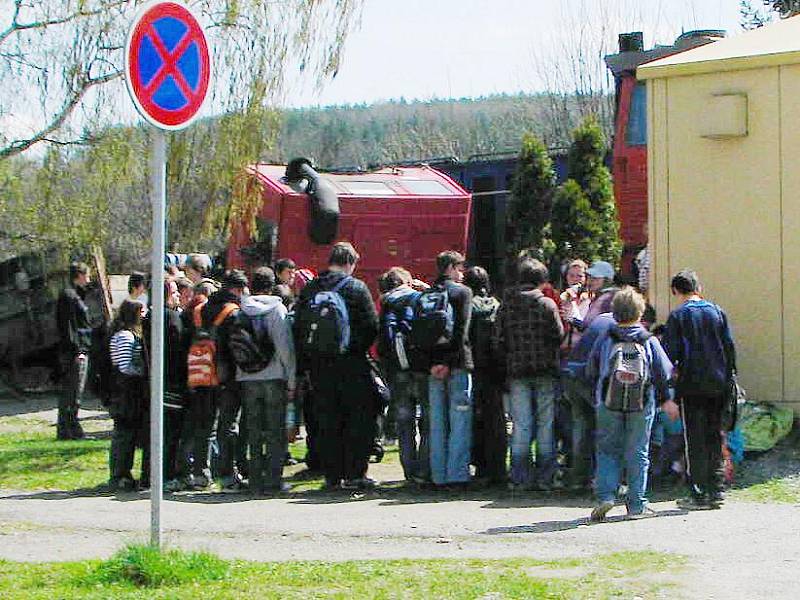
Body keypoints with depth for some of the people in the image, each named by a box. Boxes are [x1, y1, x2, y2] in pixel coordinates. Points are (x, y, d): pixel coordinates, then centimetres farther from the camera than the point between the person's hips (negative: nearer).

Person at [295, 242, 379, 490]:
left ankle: (332, 476, 9)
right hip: (351, 364, -4)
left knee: (327, 422, 8)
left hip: (318, 366, 4)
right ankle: (354, 474, -1)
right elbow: (372, 326, -8)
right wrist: (360, 348, 9)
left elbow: (298, 329, 7)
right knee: (360, 418, 4)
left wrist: (305, 363, 11)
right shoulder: (356, 288, -6)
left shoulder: (309, 290, 6)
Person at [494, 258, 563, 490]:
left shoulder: (505, 306, 2)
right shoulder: (547, 304, -6)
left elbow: (499, 341, 2)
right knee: (545, 422, 5)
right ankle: (544, 476, 5)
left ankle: (519, 476, 3)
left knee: (521, 424, 5)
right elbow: (559, 336, -6)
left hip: (517, 370, 2)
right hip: (545, 370, -2)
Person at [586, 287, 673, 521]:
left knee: (608, 450, 10)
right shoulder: (649, 341, -1)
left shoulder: (605, 339, -1)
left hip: (608, 404, 0)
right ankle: (636, 505, 9)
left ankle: (605, 495, -7)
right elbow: (664, 374, 3)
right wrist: (667, 398, 19)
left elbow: (591, 371, 5)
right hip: (642, 405, 0)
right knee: (637, 453, 8)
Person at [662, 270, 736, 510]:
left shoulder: (678, 316, -3)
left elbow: (670, 355, -6)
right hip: (718, 384, 4)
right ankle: (716, 489, 10)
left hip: (692, 385, -4)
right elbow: (729, 347, 7)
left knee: (695, 440, 1)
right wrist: (729, 378, 14)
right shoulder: (717, 311, 8)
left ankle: (699, 494, 0)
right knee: (714, 437, 12)